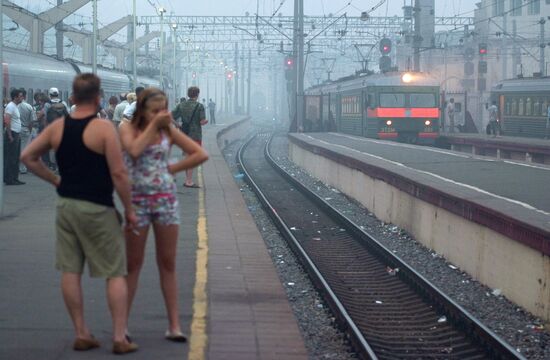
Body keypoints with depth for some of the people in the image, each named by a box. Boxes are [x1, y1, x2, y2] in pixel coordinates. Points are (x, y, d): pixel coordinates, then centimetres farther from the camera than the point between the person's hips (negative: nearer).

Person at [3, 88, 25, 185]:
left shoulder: (15, 106, 17)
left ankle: (14, 178, 17)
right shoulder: (10, 106, -14)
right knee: (11, 158, -8)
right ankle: (9, 179, -6)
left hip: (16, 134, 10)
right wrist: (10, 136, -23)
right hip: (12, 134, -10)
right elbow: (7, 121, -22)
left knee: (15, 158, 12)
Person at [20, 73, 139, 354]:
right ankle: (119, 338, 2)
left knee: (70, 271, 10)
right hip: (97, 209, -5)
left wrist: (55, 181, 14)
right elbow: (118, 174, -16)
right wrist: (129, 210, -6)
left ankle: (81, 335, 16)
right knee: (115, 273, 4)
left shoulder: (57, 127, 3)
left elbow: (27, 157, 9)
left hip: (66, 205, 5)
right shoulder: (104, 128, -14)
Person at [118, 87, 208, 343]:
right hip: (138, 200, -2)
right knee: (133, 264, 2)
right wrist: (153, 125, -16)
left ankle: (174, 325, 6)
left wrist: (172, 168, -3)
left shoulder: (168, 131, 5)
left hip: (166, 200, 2)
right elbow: (134, 150, -23)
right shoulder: (128, 128, -2)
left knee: (168, 265, 5)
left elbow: (201, 154, 2)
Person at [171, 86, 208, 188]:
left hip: (184, 134, 5)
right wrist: (206, 121, 7)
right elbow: (202, 121, -15)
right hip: (195, 135, -5)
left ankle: (188, 180, 19)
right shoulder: (200, 106, -9)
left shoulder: (181, 105, 5)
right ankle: (189, 181, -4)